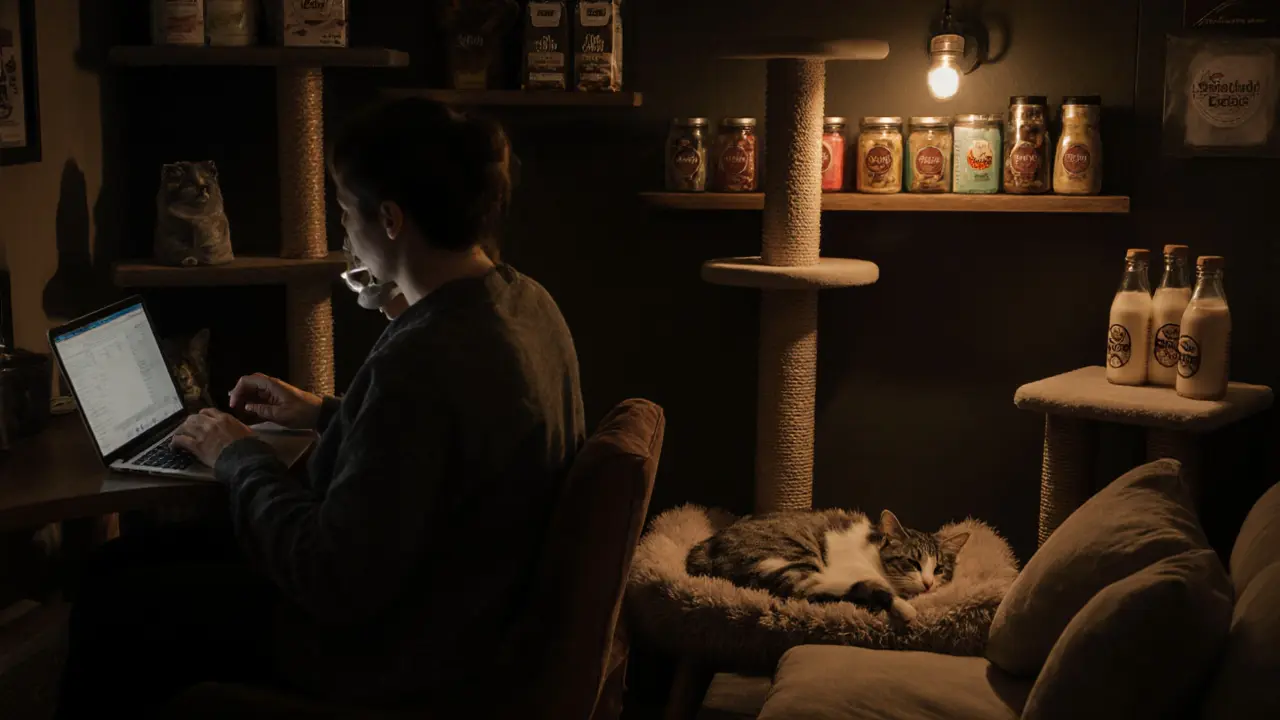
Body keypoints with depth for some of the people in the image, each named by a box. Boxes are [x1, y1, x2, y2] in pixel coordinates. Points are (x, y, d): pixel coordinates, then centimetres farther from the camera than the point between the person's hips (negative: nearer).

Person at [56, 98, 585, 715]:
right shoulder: (526, 301, -2)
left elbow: (336, 584, -28)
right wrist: (326, 414, 13)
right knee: (126, 561, 16)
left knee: (113, 607, 7)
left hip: (395, 653, -9)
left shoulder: (425, 361, -32)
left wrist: (238, 457, -13)